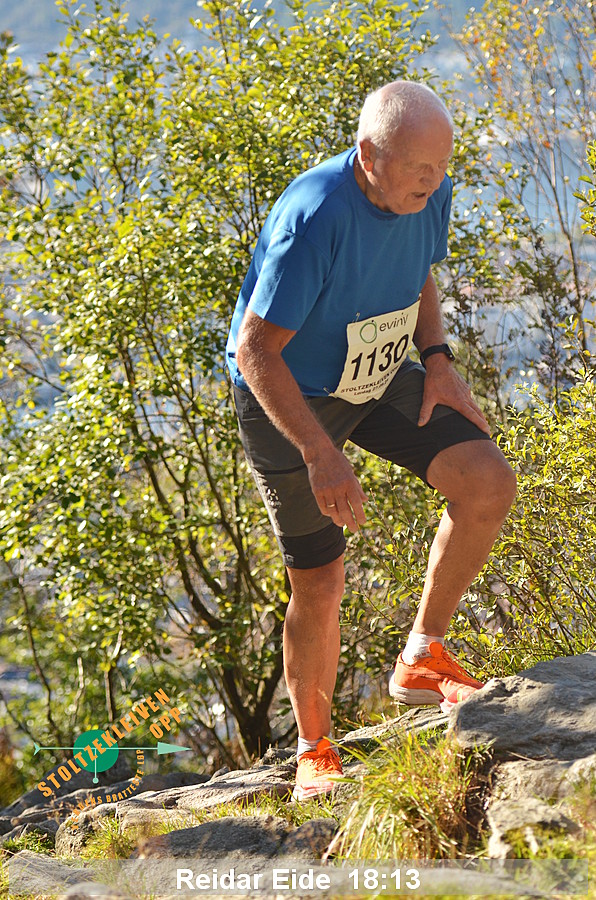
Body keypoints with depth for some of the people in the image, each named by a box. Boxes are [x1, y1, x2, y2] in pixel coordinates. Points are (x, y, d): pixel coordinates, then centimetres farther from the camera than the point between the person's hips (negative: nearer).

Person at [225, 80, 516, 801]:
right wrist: (321, 456, -33)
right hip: (289, 398, -6)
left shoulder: (428, 197, -11)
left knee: (488, 483, -16)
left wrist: (437, 359, -5)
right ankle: (314, 752, 23)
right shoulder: (313, 220, -33)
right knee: (318, 584, 0)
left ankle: (421, 659, 2)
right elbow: (256, 351, -29)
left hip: (380, 378, 6)